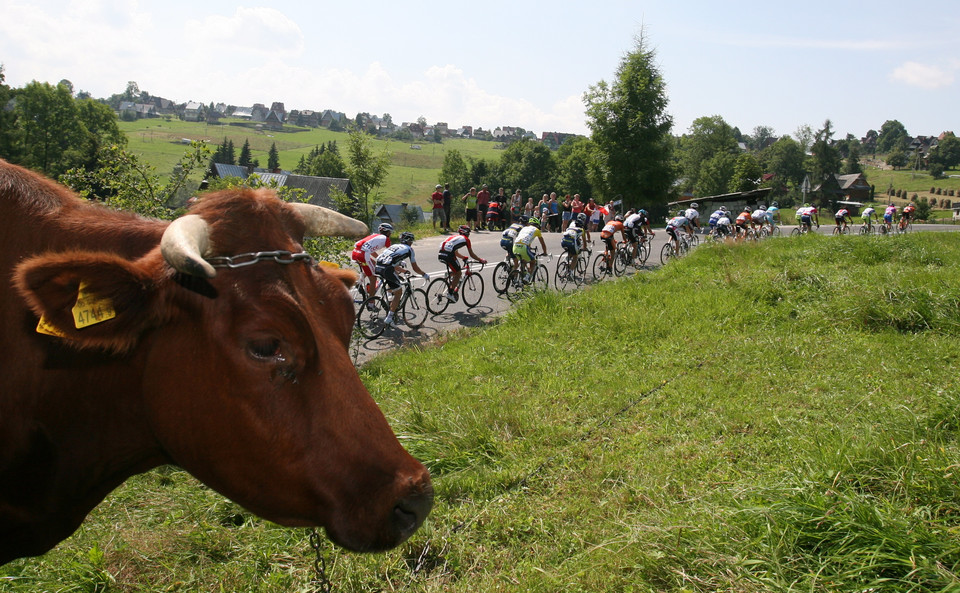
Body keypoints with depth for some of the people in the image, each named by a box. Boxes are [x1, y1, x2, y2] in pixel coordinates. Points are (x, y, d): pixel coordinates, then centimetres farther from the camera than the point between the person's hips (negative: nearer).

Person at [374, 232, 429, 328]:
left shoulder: (394, 246, 32)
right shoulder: (409, 249, 14)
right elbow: (415, 268, 16)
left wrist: (403, 270, 56)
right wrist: (425, 275, 31)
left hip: (377, 266, 7)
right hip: (387, 269, -7)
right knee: (398, 292, 5)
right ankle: (389, 318, 0)